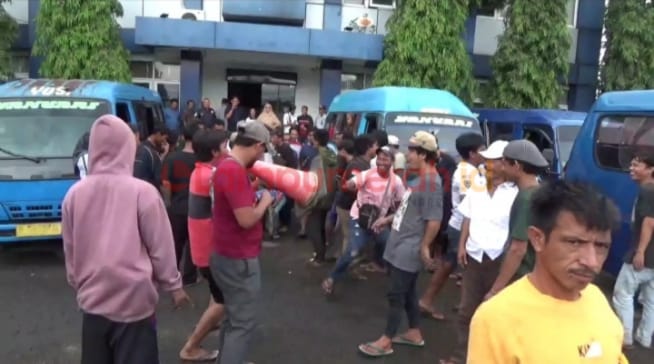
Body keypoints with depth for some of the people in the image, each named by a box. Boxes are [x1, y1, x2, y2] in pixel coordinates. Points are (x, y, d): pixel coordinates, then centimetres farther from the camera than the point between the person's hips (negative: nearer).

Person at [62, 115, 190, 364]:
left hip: (92, 301, 4)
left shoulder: (74, 194, -5)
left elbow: (69, 251, 5)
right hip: (133, 301, -4)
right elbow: (161, 247, -10)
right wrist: (174, 285, 3)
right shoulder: (142, 192, -15)